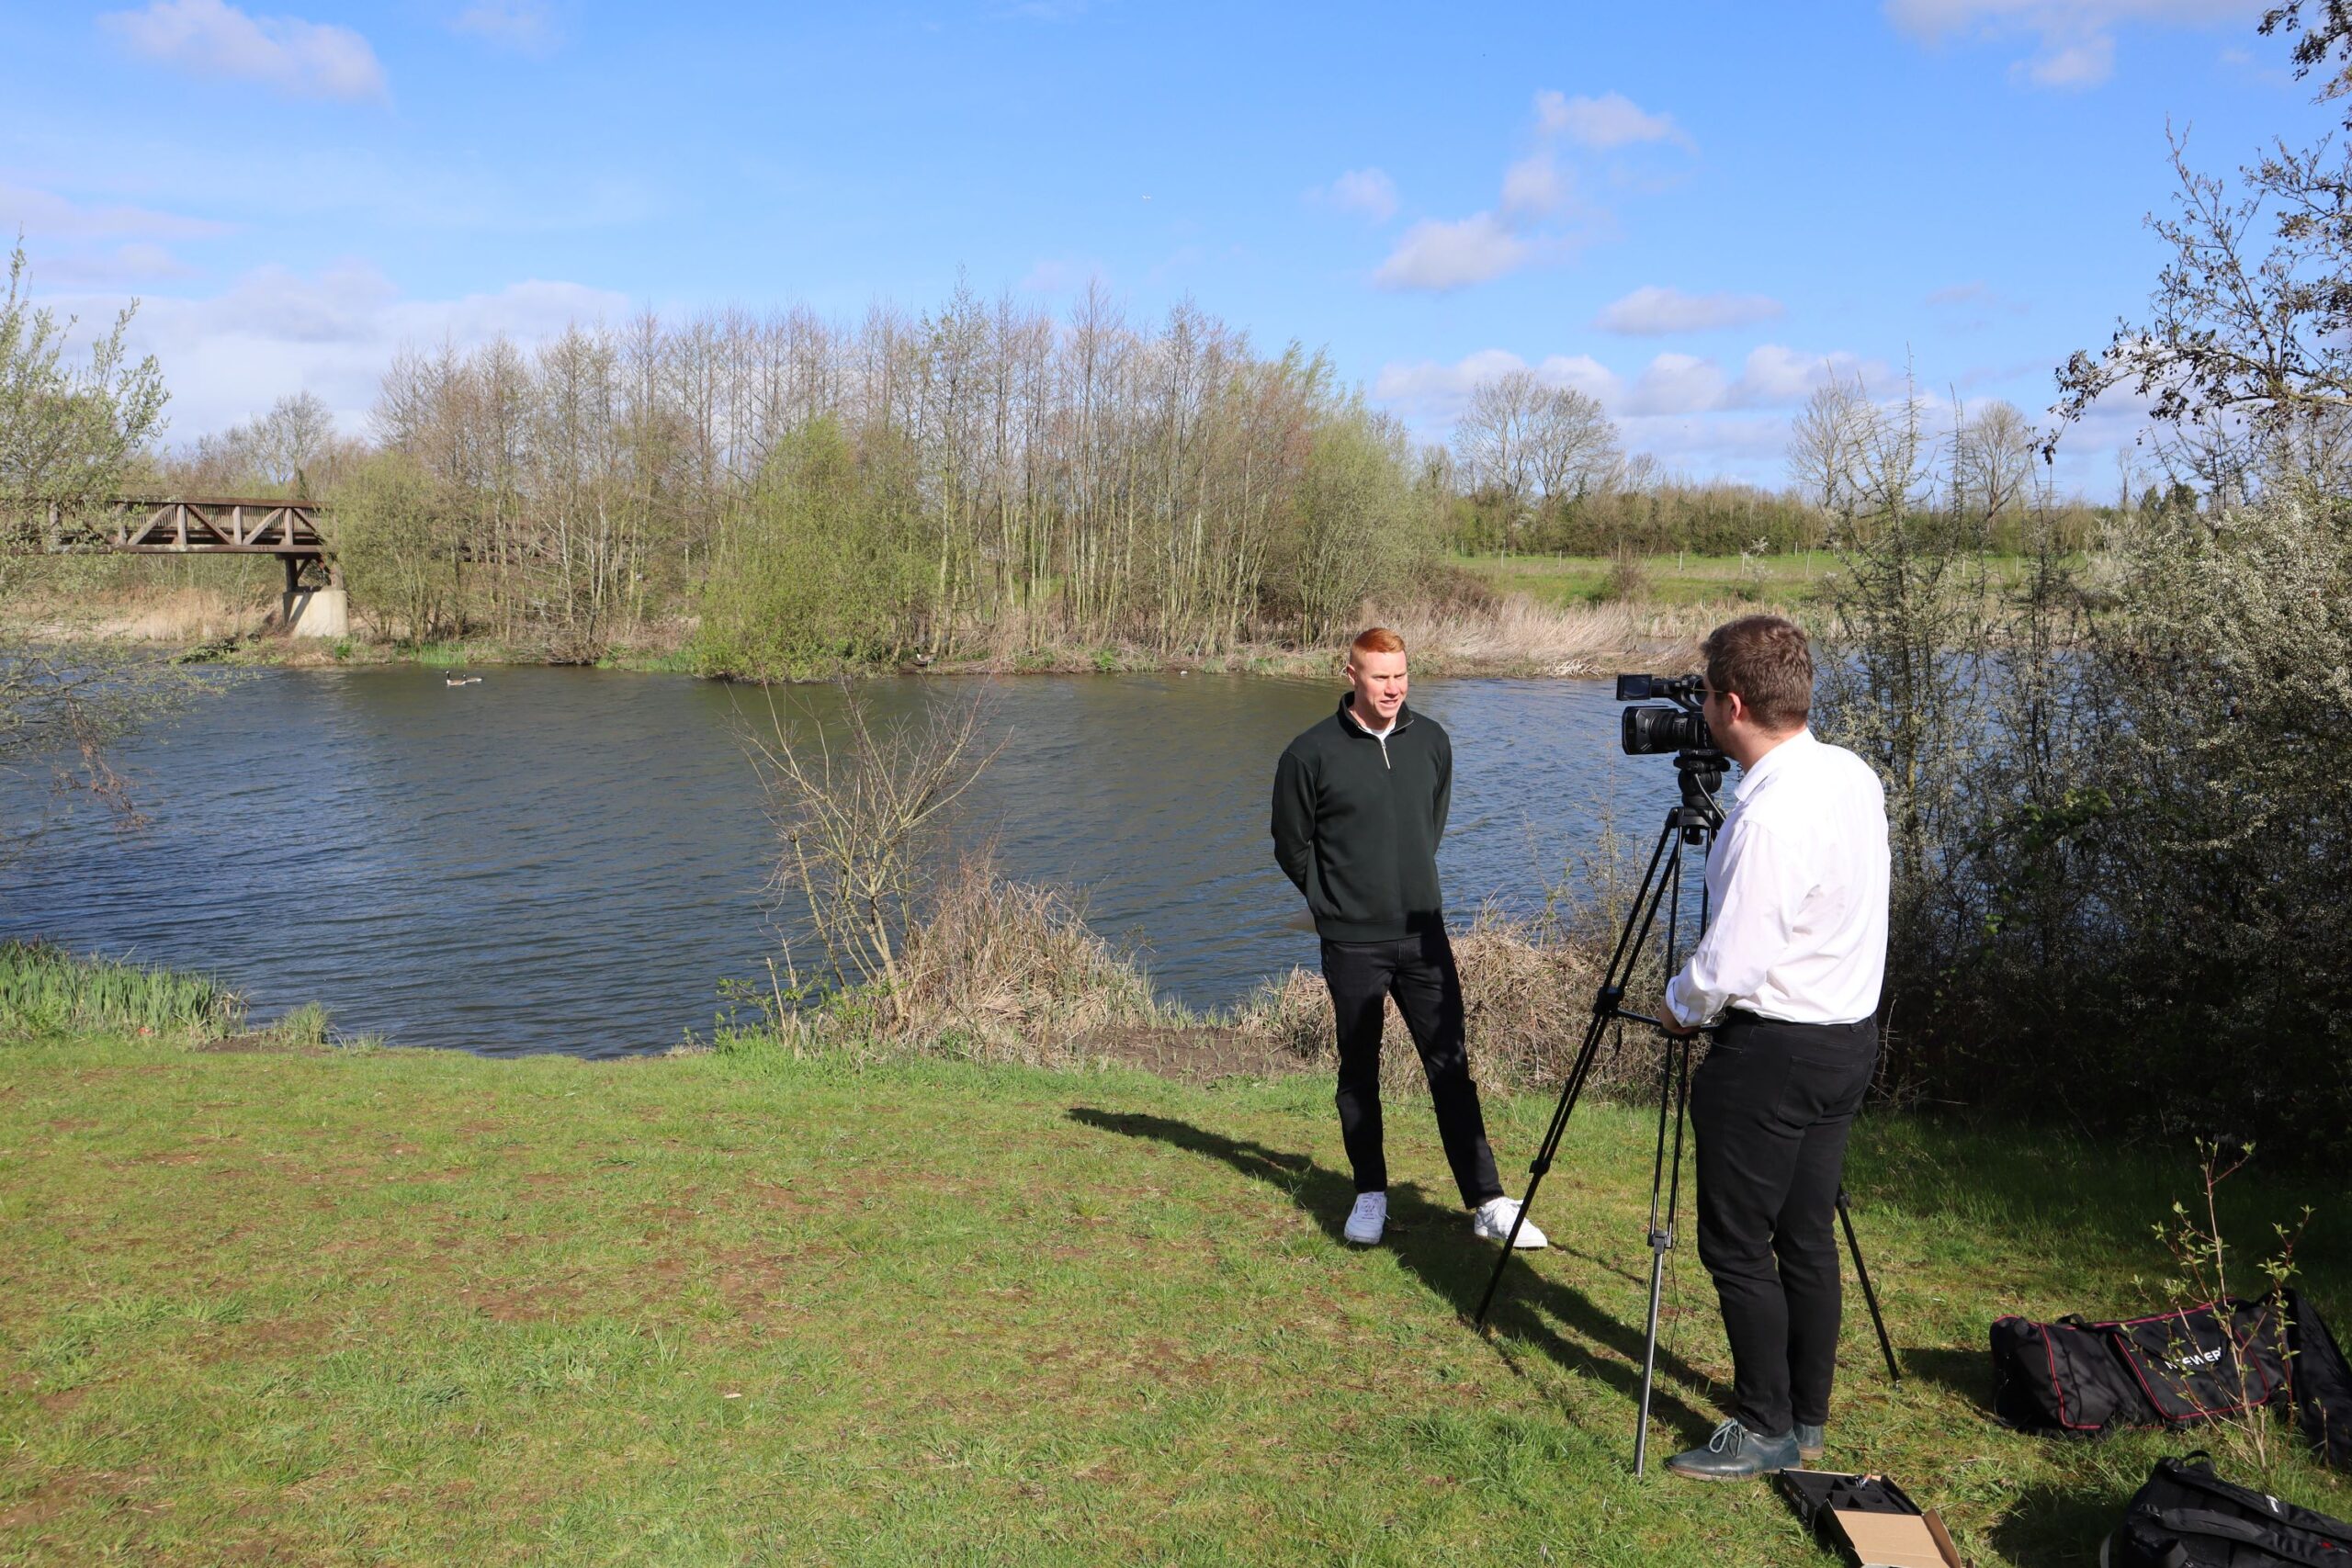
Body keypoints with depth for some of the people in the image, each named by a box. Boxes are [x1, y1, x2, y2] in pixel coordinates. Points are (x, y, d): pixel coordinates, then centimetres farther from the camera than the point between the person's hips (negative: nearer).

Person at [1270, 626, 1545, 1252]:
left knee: (1451, 1066, 2)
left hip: (1424, 935, 3)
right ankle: (1370, 1196, 22)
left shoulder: (1432, 741, 5)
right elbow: (1292, 844, 4)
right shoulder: (1312, 753, -9)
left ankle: (1487, 1204, 7)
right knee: (1359, 1071, 8)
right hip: (1353, 943, -3)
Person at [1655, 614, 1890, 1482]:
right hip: (1849, 1036, 9)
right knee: (1807, 1235, 16)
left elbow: (1730, 964, -22)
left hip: (1772, 1051, -9)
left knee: (1736, 1245, 4)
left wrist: (1678, 1004, -4)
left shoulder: (1769, 814, -25)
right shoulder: (1854, 774, 4)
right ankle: (1808, 1414, 27)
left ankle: (1767, 1429, 14)